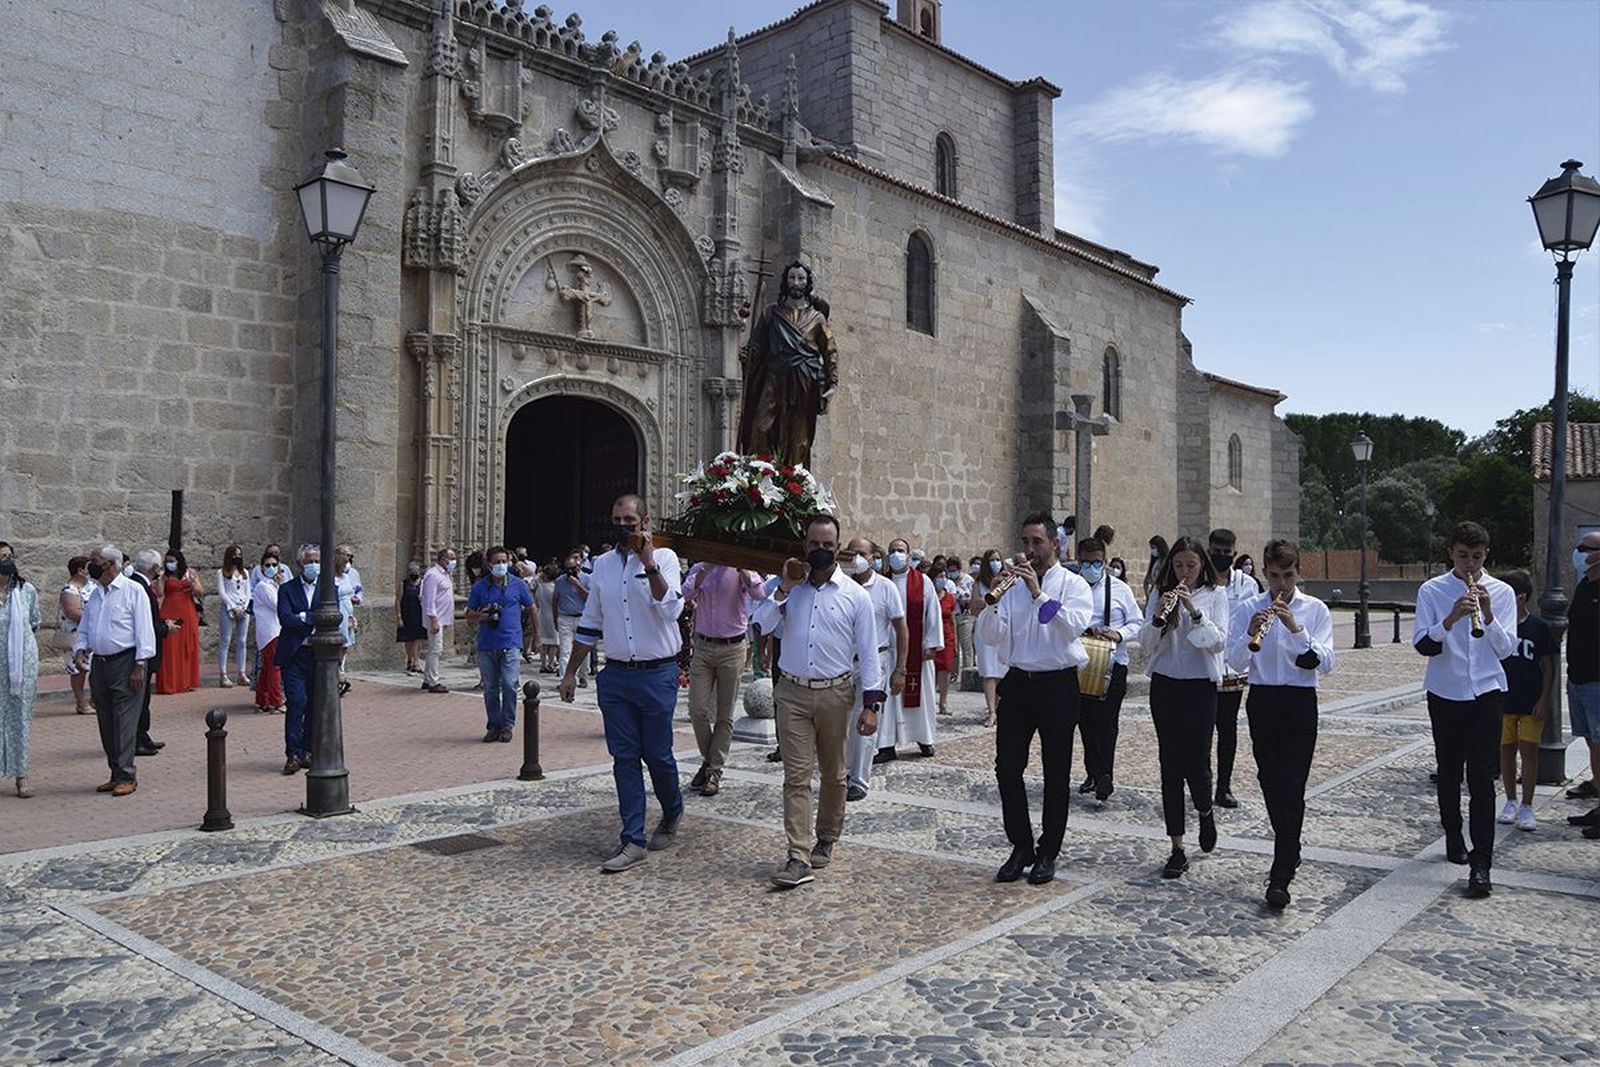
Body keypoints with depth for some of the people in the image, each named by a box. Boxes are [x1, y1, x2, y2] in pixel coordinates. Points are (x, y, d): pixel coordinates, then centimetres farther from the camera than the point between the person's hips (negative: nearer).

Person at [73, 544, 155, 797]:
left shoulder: (134, 591, -6)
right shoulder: (94, 594, 15)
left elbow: (144, 631, -10)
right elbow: (84, 629, 22)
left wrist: (139, 666, -15)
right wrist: (80, 650, 1)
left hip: (125, 662, -7)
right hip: (99, 664, 7)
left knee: (124, 721, -8)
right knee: (106, 723, 10)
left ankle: (126, 776, -5)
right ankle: (117, 774, 18)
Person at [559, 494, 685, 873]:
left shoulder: (663, 559, -4)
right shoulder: (602, 564, 10)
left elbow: (671, 609, -21)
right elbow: (589, 625, 16)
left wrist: (649, 564, -25)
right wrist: (570, 672, 16)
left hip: (657, 674, -4)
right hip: (615, 675, 4)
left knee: (657, 753, 5)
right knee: (624, 757, 4)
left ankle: (672, 814, 32)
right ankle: (634, 841, 9)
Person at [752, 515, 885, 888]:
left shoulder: (855, 595, -1)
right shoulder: (788, 587, 5)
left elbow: (868, 653, -1)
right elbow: (760, 626, -6)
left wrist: (870, 704, -7)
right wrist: (783, 590, -12)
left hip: (835, 693, -1)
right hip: (792, 692, 1)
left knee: (832, 773, 13)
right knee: (796, 776, -3)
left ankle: (825, 839, 32)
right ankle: (799, 857, -4)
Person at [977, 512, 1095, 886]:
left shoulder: (1074, 585, -2)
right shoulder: (1012, 584, 6)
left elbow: (1073, 627, -21)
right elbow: (989, 636, -3)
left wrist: (1038, 592, -25)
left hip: (1058, 686, -3)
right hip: (1017, 683, 3)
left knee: (1056, 774, 7)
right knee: (1007, 768, 2)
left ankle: (1047, 852, 21)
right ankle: (1021, 847, 18)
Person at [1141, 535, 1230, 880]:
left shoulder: (1215, 594, 0)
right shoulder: (1160, 593, 5)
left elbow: (1219, 642, -10)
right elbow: (1146, 642, -1)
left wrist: (1195, 612, -22)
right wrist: (1159, 617, -19)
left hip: (1201, 686, -2)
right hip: (1165, 685, 2)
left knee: (1196, 761, -5)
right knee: (1170, 763, 2)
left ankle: (1205, 813, 31)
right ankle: (1178, 849, 9)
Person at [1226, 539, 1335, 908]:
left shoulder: (1316, 610, 0)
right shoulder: (1249, 609, 2)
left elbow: (1325, 664, -11)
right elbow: (1235, 662, -7)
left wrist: (1296, 628, -23)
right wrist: (1251, 634, -26)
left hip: (1300, 702, -2)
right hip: (1262, 701, 2)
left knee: (1291, 786, -9)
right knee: (1269, 780, 12)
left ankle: (1281, 876, -8)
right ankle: (1289, 852, 33)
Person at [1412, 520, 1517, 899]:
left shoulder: (1502, 592, 2)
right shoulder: (1432, 591, -1)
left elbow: (1506, 648, -3)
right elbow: (1422, 645, -10)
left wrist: (1487, 615, -18)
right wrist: (1451, 618, -26)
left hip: (1486, 694, -1)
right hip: (1445, 695, 1)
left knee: (1482, 778, -7)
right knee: (1449, 772, 14)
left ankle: (1481, 863, -8)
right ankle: (1454, 839, 34)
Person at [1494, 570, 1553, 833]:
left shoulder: (1539, 627, -5)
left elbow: (1548, 666, -1)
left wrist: (1544, 699, -7)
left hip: (1531, 703, -2)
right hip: (1503, 701, 2)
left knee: (1529, 751, -2)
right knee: (1506, 751, 8)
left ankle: (1526, 807, 9)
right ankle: (1510, 802, 23)